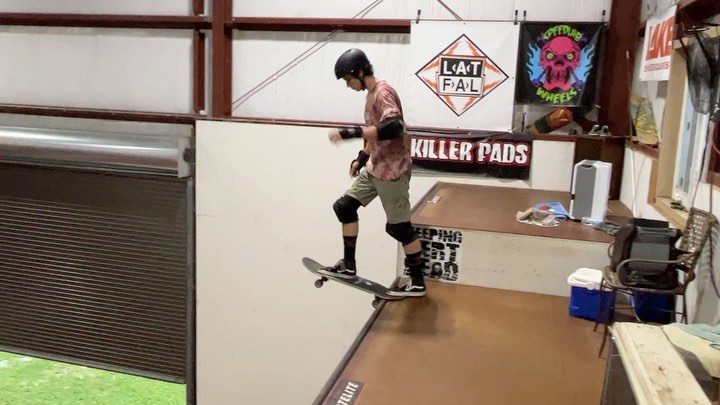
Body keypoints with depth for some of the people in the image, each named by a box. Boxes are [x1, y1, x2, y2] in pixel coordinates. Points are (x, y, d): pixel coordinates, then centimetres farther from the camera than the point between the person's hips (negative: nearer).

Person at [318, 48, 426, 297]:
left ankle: (417, 282, 14)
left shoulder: (383, 93, -19)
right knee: (345, 207, 12)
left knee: (399, 226, -1)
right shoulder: (372, 94, 11)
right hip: (374, 168, 10)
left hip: (392, 170, -10)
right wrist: (362, 157, 16)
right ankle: (348, 265, 22)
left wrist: (348, 133, -36)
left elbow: (392, 127, -36)